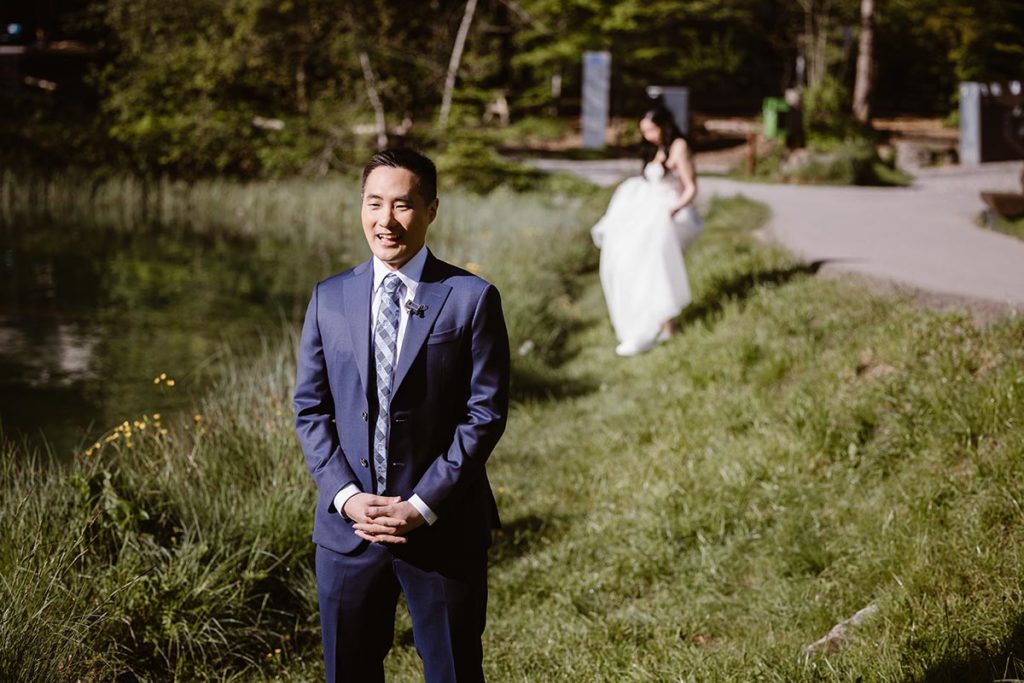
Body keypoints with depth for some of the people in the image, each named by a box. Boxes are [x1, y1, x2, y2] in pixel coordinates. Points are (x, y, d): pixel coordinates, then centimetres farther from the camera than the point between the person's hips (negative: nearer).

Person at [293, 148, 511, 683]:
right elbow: (310, 408, 5)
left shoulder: (471, 299, -5)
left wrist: (422, 506, -14)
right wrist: (345, 496, -9)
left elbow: (485, 413, -8)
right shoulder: (330, 298, 5)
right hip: (347, 522, 3)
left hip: (443, 527, -3)